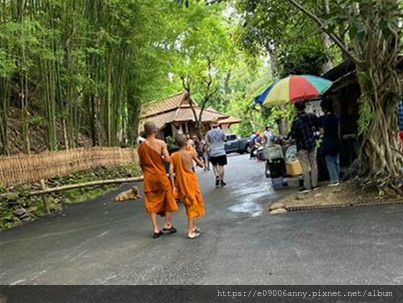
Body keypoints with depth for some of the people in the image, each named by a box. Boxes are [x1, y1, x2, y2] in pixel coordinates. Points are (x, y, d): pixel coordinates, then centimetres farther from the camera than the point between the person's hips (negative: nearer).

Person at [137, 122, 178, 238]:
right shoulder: (161, 143, -11)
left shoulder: (141, 146, -1)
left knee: (151, 202, 9)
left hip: (148, 177, 3)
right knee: (167, 199, 15)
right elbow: (168, 159, -14)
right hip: (160, 175, -2)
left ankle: (156, 229, 10)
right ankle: (167, 225, 20)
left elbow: (141, 164, 6)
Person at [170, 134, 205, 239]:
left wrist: (173, 186, -3)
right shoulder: (191, 153, -9)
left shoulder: (174, 156, -2)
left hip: (180, 183, 4)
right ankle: (190, 231, 2)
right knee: (192, 204, 5)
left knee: (189, 204, 19)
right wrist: (195, 155, 13)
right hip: (190, 181, -4)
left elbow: (171, 171, -7)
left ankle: (193, 227, 31)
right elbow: (201, 165, -1)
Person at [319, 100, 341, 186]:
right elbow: (337, 129, 9)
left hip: (327, 142, -6)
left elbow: (323, 132, -10)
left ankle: (334, 180, 0)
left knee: (330, 162, 0)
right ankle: (337, 179, 19)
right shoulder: (335, 117, 4)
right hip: (336, 141, 6)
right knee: (336, 161, 13)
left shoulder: (322, 118, -12)